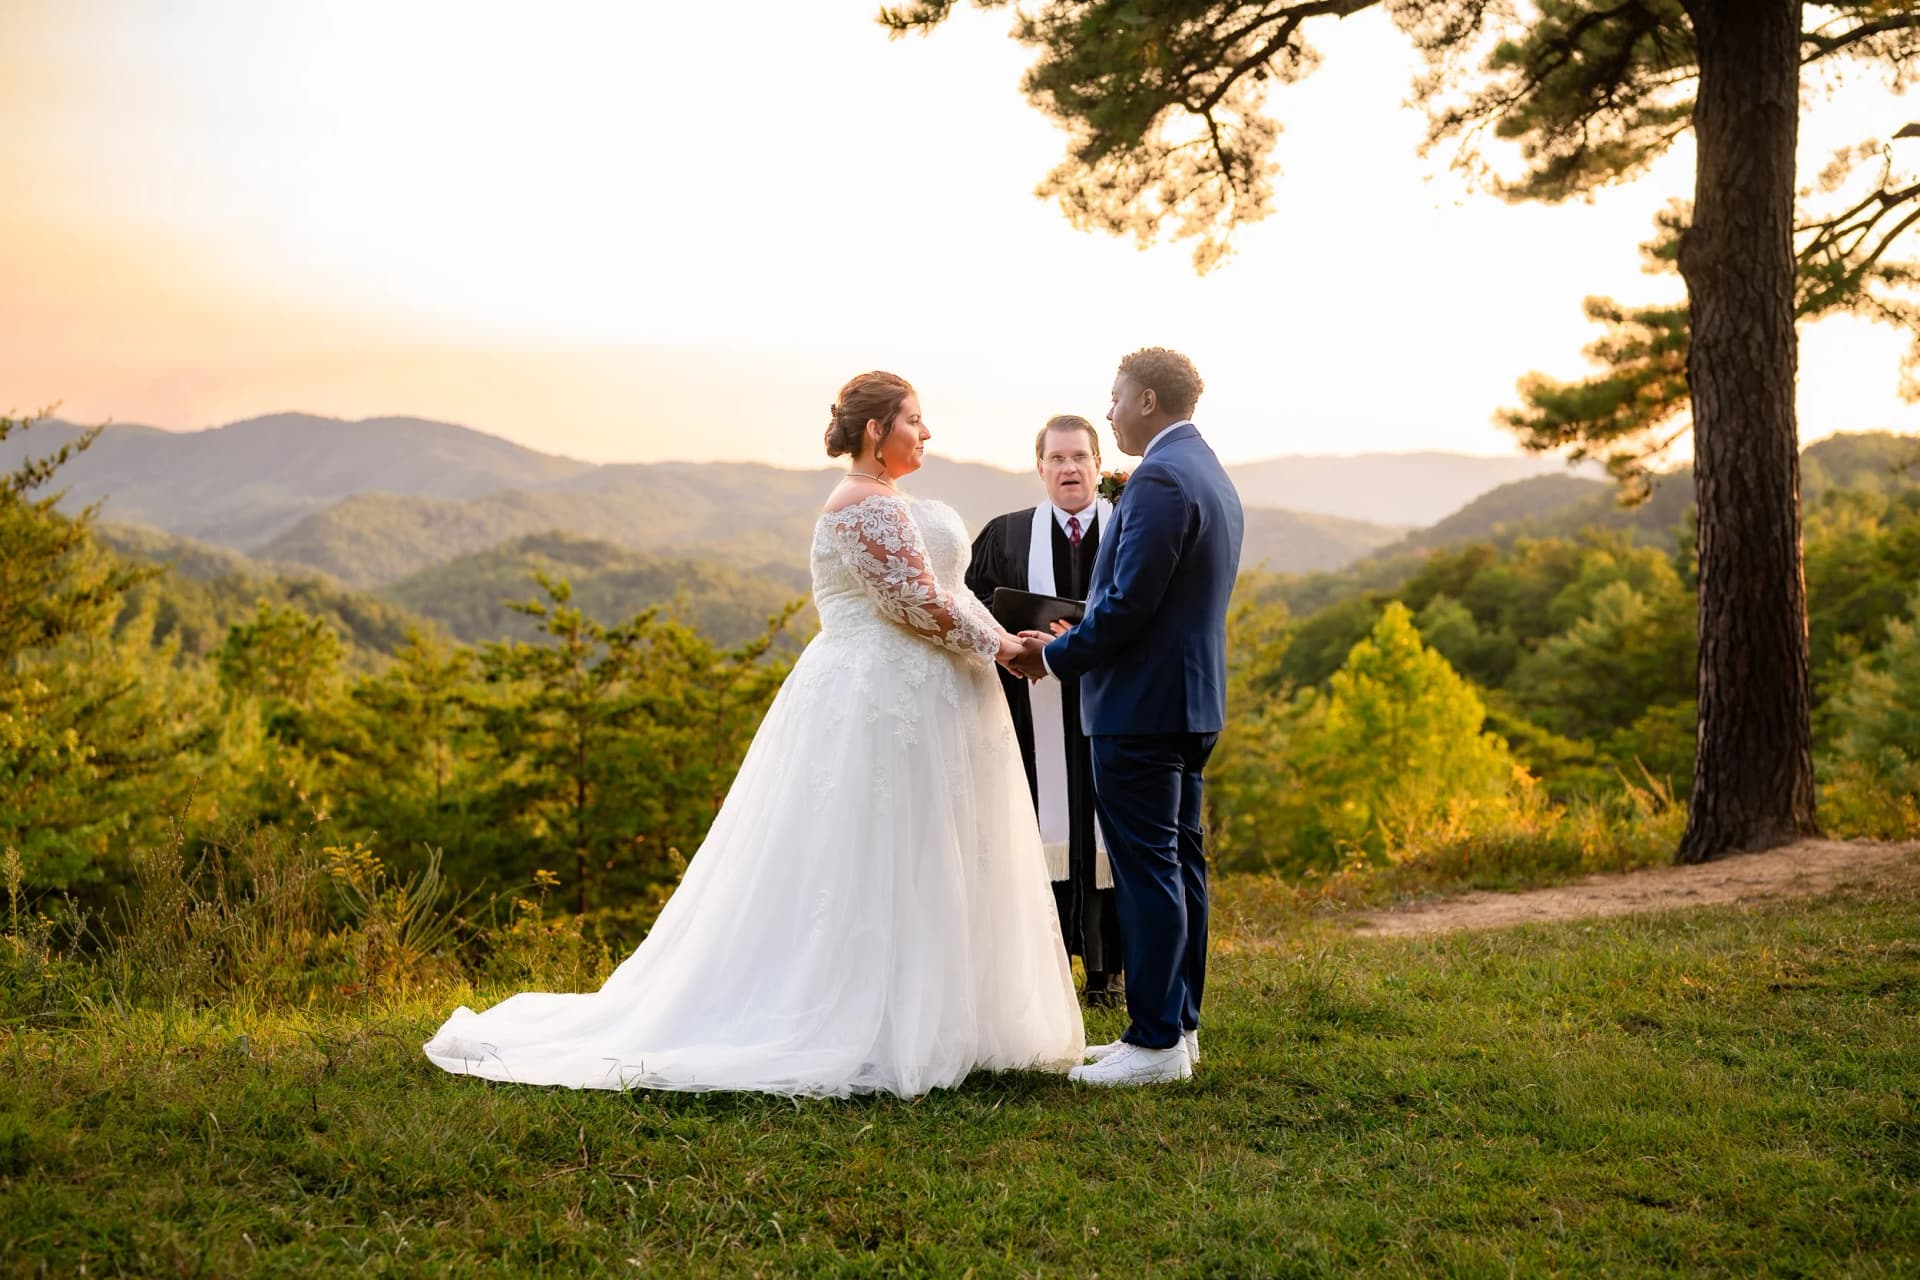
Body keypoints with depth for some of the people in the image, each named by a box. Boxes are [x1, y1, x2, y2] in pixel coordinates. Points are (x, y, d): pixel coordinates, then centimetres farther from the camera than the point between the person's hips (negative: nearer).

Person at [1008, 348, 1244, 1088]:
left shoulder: (1160, 479, -17)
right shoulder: (1212, 477, 16)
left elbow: (1129, 602, -22)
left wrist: (1056, 657, -8)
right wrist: (1075, 645, 14)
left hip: (1142, 704, -10)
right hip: (1192, 699, 10)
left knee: (1147, 869, -5)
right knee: (1179, 862, 13)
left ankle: (1155, 1042, 0)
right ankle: (1177, 1025, 22)